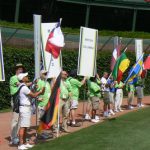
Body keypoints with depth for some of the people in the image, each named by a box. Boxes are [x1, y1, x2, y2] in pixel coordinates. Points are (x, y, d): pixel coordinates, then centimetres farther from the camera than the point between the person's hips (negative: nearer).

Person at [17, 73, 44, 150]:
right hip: (24, 108, -10)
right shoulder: (24, 87, -18)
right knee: (22, 127, -9)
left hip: (26, 107, 10)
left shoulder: (21, 86, 13)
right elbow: (33, 95, -14)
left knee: (25, 127, 14)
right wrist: (40, 91, 1)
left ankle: (24, 143, 21)